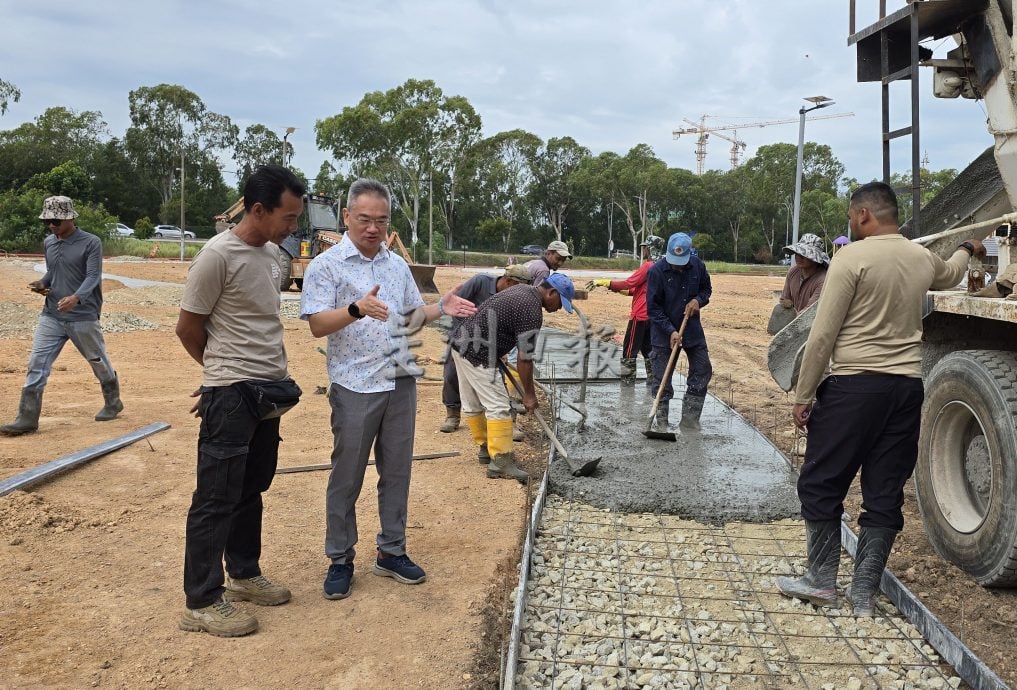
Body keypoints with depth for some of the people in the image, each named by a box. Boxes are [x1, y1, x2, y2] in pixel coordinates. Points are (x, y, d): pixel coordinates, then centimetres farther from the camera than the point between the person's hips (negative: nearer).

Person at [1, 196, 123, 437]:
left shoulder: (91, 243, -10)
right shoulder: (48, 243, 9)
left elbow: (93, 277, -19)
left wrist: (76, 298, -37)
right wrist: (42, 283, -1)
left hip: (84, 317, -5)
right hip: (51, 317, 5)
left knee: (99, 362, 11)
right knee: (36, 365, -3)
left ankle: (113, 403, 33)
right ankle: (27, 419, -1)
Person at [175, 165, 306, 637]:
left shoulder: (273, 253, 8)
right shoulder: (218, 255, -17)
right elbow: (188, 328, -10)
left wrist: (274, 374, 10)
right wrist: (224, 369, 6)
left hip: (269, 388, 8)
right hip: (231, 394, -8)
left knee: (252, 488, 18)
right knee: (218, 497, 0)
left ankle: (244, 575, 32)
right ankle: (201, 602, 10)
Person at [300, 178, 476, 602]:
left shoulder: (398, 265, 12)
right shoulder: (326, 265, -6)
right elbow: (317, 325, -16)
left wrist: (441, 308, -1)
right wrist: (357, 309, -33)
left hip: (401, 382, 5)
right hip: (355, 387, -5)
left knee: (396, 472, 12)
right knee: (346, 477, 5)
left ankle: (391, 553, 25)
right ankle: (340, 560, 19)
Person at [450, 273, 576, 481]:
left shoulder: (522, 290, 12)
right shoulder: (532, 311, -17)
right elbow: (524, 358, -15)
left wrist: (498, 351, 25)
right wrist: (529, 393, -6)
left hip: (461, 343, 10)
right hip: (477, 354, -10)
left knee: (473, 405, 17)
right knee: (499, 407, -9)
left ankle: (485, 448, 29)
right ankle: (500, 462, -9)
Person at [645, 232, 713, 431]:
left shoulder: (697, 265, -6)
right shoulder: (656, 271, -18)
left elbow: (706, 288, 12)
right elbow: (653, 308, -15)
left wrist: (698, 300, -10)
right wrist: (671, 331, -22)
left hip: (692, 329, 4)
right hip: (664, 332, -4)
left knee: (702, 371, 5)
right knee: (662, 380, 0)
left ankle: (689, 420, 16)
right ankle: (662, 425, 10)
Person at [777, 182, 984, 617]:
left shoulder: (851, 258, -10)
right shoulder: (923, 260, 10)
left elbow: (822, 335, -12)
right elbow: (950, 274, 37)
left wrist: (803, 396, -5)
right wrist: (966, 251, 60)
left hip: (854, 386, -6)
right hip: (907, 388, 6)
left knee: (820, 486, 8)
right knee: (884, 495, 10)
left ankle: (822, 581, 15)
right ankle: (864, 594, 16)